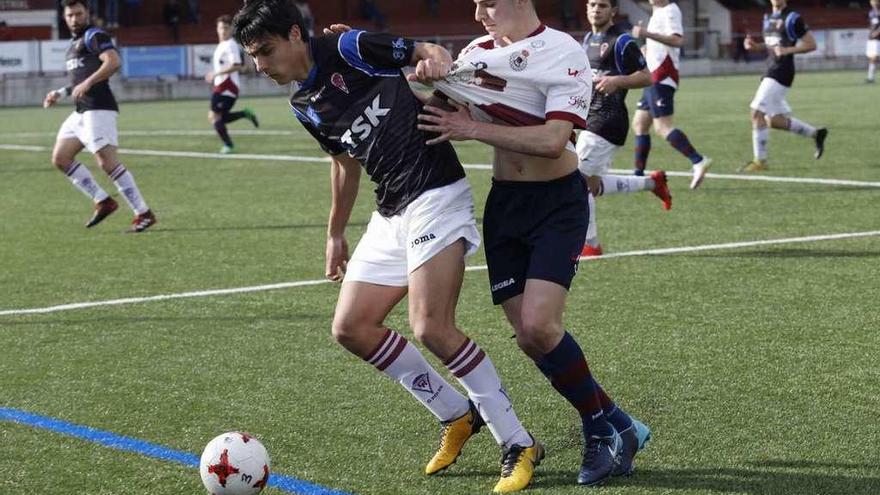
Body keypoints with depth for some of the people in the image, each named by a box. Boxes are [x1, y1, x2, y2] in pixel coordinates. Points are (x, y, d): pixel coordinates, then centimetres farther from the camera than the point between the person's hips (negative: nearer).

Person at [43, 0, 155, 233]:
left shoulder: (94, 36, -7)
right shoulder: (75, 43, 23)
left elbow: (113, 62, -23)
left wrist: (87, 83, -28)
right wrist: (60, 93, 23)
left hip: (98, 109, -10)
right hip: (81, 111, 10)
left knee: (107, 162, -16)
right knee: (60, 159, 9)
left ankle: (144, 214, -14)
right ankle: (103, 202, 11)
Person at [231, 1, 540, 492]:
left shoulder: (348, 49, -8)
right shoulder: (304, 105, 15)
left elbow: (428, 52, -8)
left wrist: (434, 57, -31)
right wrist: (336, 232, 32)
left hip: (436, 195, -9)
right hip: (390, 215, 9)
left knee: (431, 327, -20)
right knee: (351, 328, 4)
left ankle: (519, 445, -7)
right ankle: (458, 415, 17)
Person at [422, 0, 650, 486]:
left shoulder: (562, 53, -14)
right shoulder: (477, 52, 6)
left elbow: (552, 140, -24)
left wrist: (473, 128, -22)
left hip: (557, 203, -6)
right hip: (503, 203, 6)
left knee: (538, 325, -20)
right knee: (527, 336, 0)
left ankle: (601, 430, 0)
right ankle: (614, 425, 15)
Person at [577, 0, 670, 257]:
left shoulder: (621, 41, -10)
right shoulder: (588, 38, 16)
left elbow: (646, 77, -10)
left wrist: (616, 81, -23)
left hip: (608, 119, -9)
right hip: (589, 119, 9)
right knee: (594, 185, 12)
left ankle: (590, 244, 1)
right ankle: (653, 182, 28)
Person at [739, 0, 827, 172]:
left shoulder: (792, 19, -10)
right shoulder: (769, 18, 16)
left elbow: (811, 44, -9)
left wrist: (788, 50, -20)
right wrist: (756, 46, 6)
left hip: (781, 72, -9)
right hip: (771, 70, 9)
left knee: (757, 113, -13)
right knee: (775, 121, 12)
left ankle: (760, 161, -6)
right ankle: (816, 134, 27)